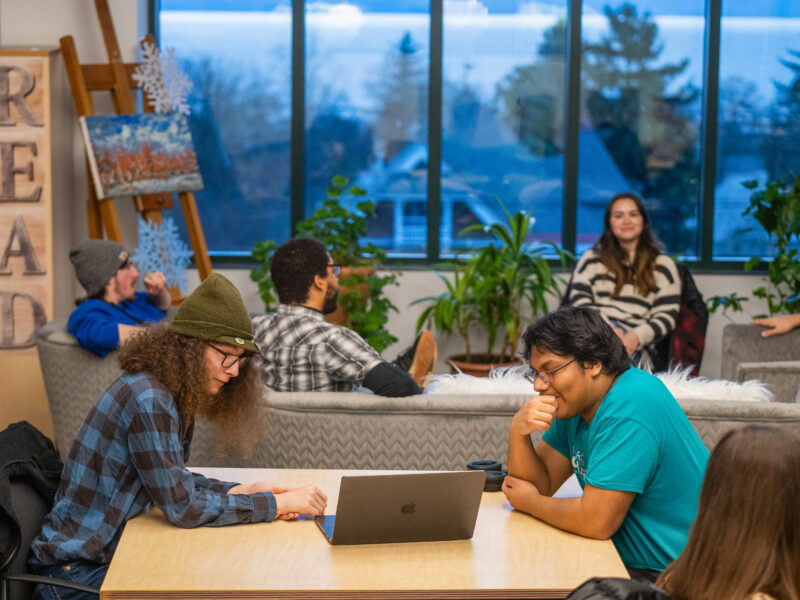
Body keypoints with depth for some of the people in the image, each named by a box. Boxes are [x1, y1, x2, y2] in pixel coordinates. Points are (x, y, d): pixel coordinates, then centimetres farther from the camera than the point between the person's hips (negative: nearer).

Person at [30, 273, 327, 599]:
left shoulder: (173, 395, 4)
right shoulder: (148, 400, -23)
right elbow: (181, 506, -23)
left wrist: (240, 490, -4)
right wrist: (277, 504, -18)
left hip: (112, 552, 8)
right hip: (79, 570, -8)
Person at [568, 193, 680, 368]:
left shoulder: (663, 265, 18)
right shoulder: (592, 258, 22)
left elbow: (667, 316, 8)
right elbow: (579, 300, 7)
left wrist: (636, 336, -14)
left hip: (634, 348, -1)